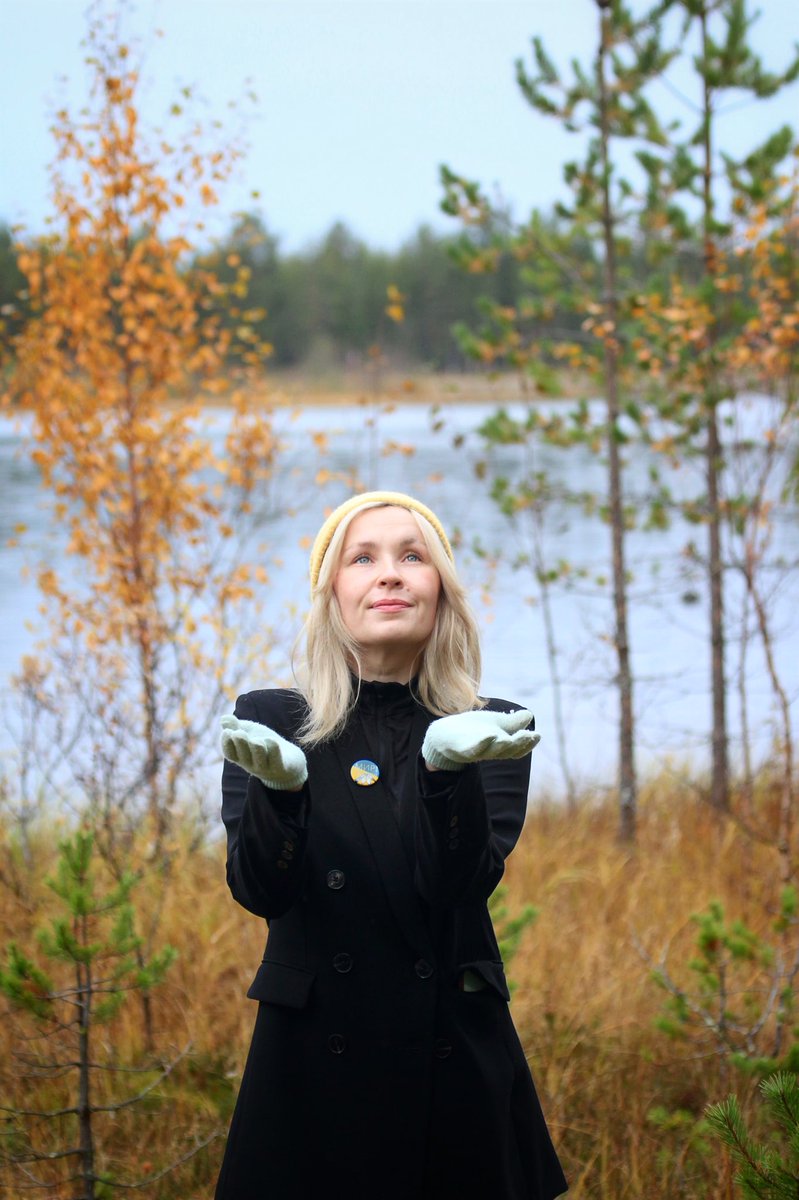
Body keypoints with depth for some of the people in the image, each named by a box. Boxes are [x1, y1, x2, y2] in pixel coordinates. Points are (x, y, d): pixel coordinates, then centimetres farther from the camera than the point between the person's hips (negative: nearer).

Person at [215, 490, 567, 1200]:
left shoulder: (490, 733, 3)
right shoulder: (269, 720, 2)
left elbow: (464, 887, -12)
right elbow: (260, 891, -10)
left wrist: (447, 767, -29)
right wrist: (280, 785, -28)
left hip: (457, 1065, 1)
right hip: (313, 1066, 0)